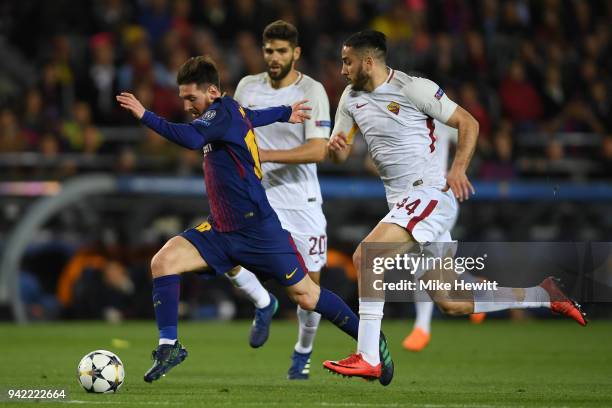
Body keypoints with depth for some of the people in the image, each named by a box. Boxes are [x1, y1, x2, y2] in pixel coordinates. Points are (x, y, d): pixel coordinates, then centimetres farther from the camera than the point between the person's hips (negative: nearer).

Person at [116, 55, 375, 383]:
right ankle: (169, 346, -9)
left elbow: (191, 138, -35)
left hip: (258, 230, -8)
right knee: (162, 261, -13)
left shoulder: (223, 111, -16)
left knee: (305, 296, 2)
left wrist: (145, 116, -33)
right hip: (220, 231, 8)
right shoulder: (227, 113, 10)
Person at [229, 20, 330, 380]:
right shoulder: (248, 87, 3)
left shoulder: (312, 92, -10)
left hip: (303, 202, -3)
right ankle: (264, 304, 9)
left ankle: (303, 353, 27)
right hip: (258, 198, 3)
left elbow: (318, 150, -20)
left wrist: (265, 155, -26)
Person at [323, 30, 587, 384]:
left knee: (366, 255, -25)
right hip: (403, 203, 8)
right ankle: (544, 294, 22)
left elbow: (468, 123, -5)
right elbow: (341, 155, 17)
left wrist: (459, 169, -18)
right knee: (452, 303, 7)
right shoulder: (351, 98, 13)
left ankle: (367, 358, -24)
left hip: (430, 193, -8)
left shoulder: (411, 88, -9)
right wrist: (336, 147, -7)